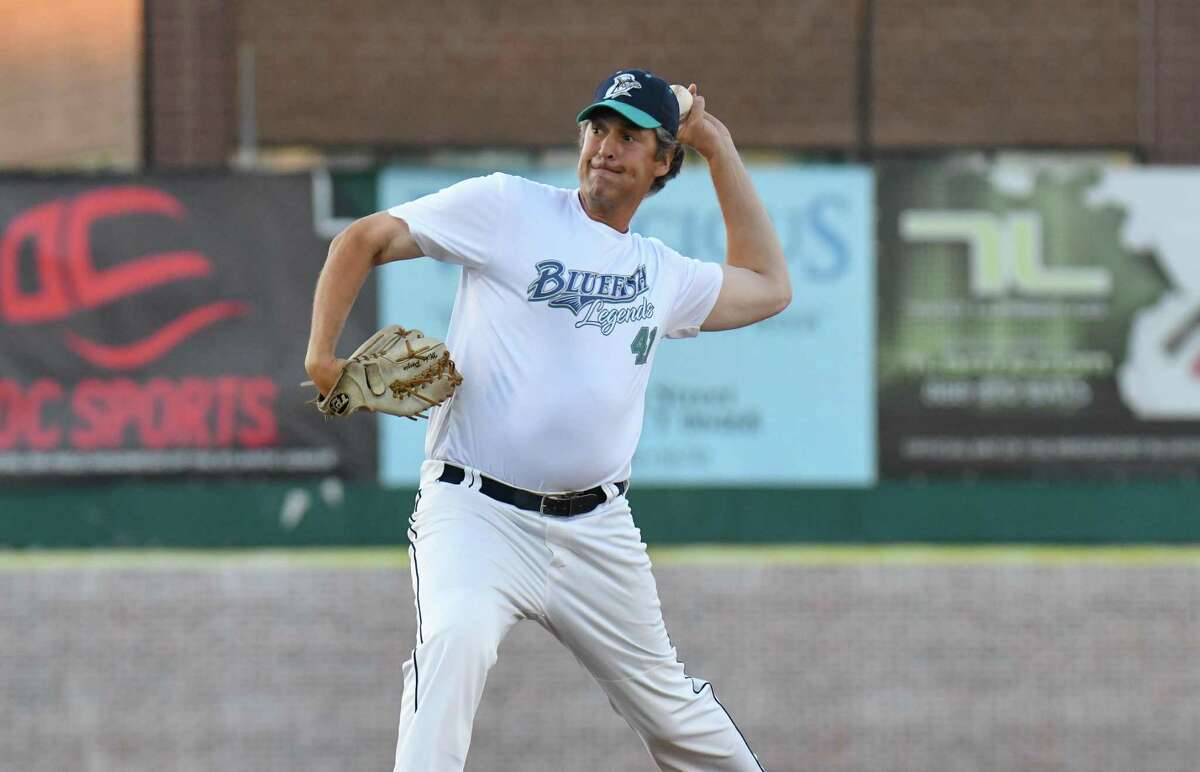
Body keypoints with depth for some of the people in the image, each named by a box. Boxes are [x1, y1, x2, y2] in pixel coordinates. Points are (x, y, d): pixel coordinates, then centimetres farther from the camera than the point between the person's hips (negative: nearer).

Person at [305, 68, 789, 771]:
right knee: (458, 635, -33)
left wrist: (721, 152, 27)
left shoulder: (661, 272, 16)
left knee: (670, 707, 11)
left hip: (597, 529, 5)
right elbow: (366, 239, 3)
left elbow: (767, 286, 32)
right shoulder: (506, 209, 1)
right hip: (476, 511, -5)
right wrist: (322, 355, -9)